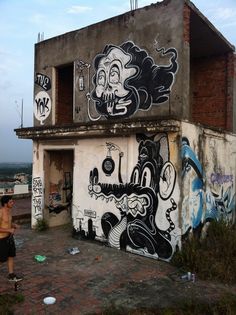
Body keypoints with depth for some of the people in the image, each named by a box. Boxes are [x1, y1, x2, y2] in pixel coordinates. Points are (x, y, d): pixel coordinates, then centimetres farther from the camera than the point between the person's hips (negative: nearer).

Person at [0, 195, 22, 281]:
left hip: (9, 237, 8)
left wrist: (14, 225, 1)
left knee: (11, 256, 14)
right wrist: (9, 230, -23)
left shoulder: (9, 210, 3)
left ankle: (11, 275, 24)